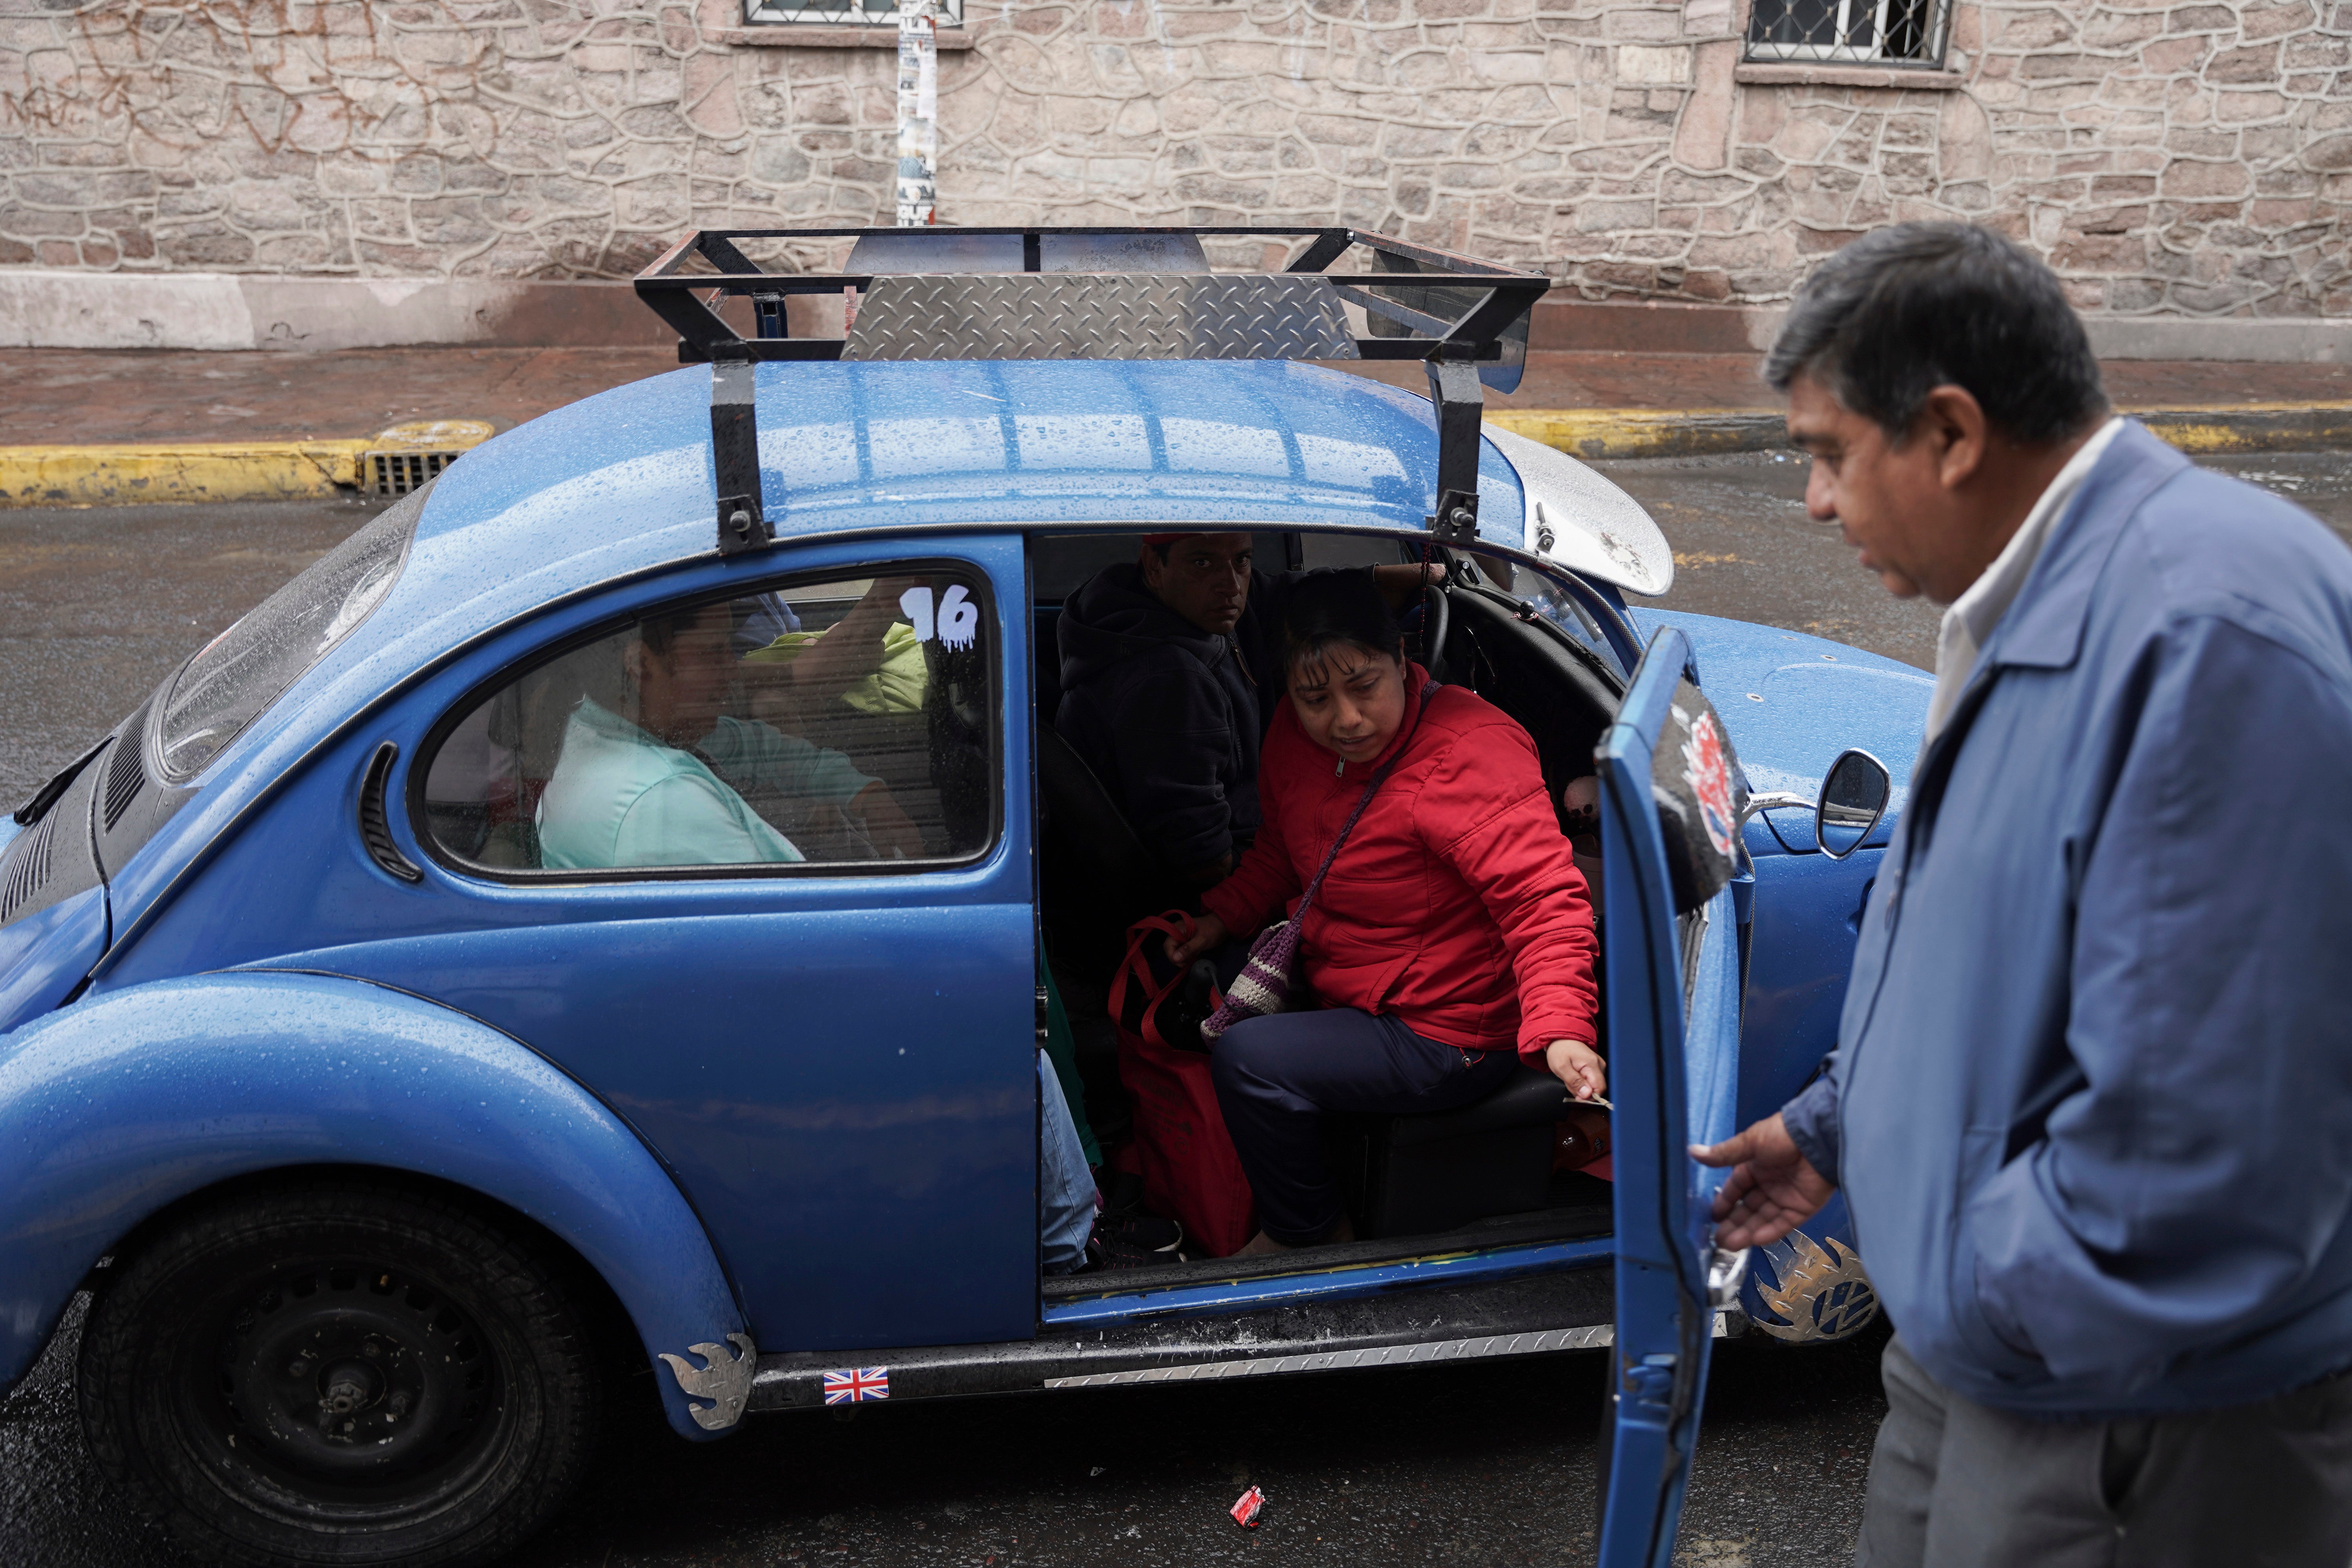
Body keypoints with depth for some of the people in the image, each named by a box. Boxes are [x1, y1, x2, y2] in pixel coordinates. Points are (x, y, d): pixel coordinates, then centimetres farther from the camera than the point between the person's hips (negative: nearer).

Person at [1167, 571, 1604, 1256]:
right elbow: (1283, 845, 18)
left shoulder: (1471, 754, -27)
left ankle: (1305, 1232, 8)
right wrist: (1225, 915, 5)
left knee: (1248, 1060, -20)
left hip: (1445, 1035, -9)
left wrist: (1562, 1030, -46)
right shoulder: (1297, 734, -2)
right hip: (1335, 985, 9)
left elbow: (1544, 901, -33)